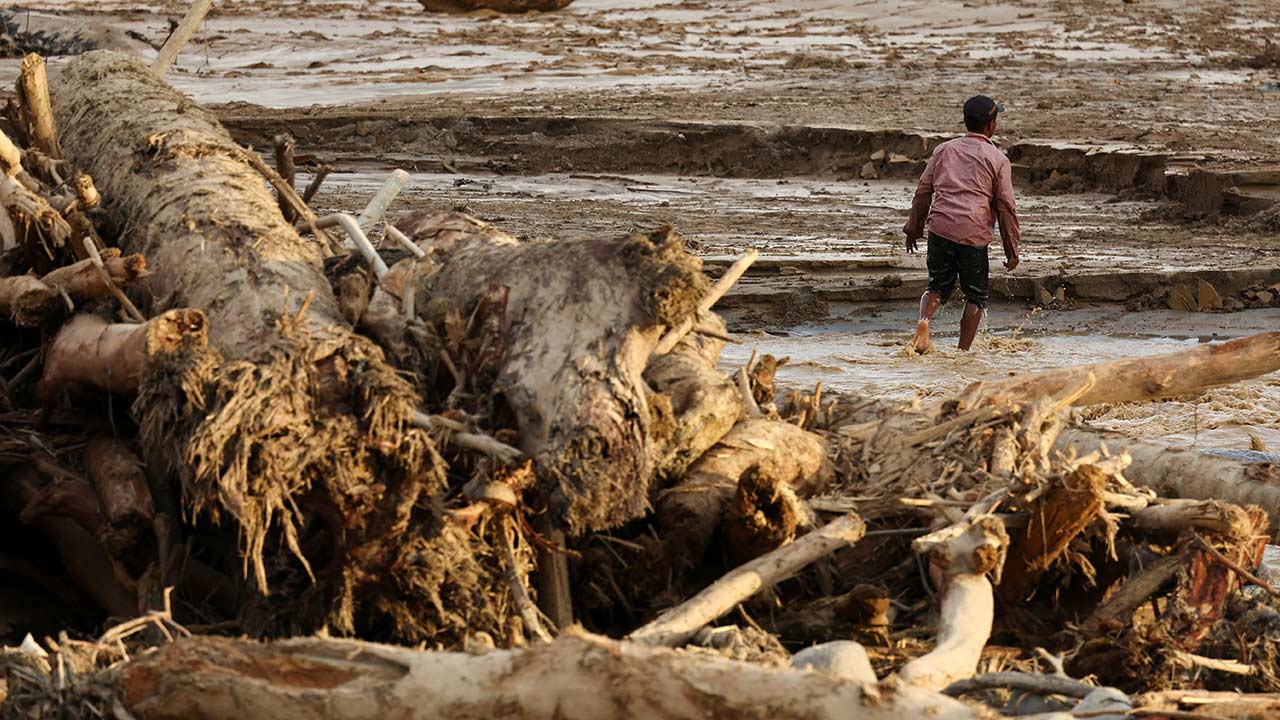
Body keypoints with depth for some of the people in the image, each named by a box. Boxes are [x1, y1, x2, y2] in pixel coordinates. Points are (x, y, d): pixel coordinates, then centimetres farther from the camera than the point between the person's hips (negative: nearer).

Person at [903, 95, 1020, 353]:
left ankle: (924, 320, -15)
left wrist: (914, 228, 24)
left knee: (938, 286, 16)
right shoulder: (998, 159, 4)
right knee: (976, 296, 12)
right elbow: (1005, 207, 2)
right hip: (974, 233, -3)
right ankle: (963, 352, 4)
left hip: (940, 228, 3)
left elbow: (923, 191, 14)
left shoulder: (944, 150, 14)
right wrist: (1011, 249, 8)